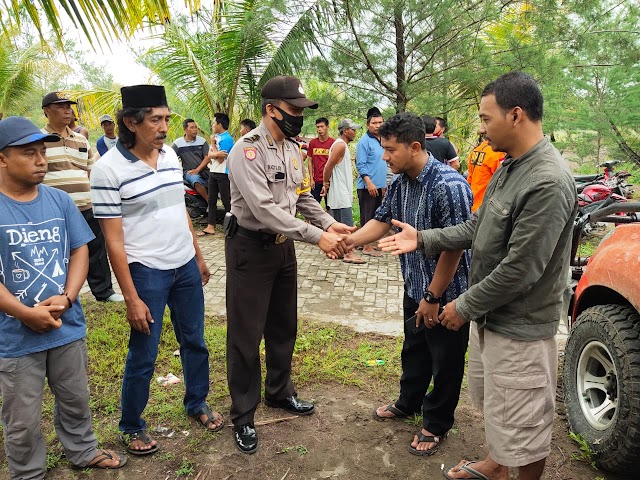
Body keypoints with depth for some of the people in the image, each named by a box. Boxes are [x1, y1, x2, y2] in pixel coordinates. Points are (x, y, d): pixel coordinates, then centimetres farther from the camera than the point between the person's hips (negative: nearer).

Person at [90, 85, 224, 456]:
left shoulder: (170, 154, 3)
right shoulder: (109, 169, -15)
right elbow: (114, 239, -14)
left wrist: (198, 256, 17)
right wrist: (132, 298, -14)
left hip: (186, 266, 6)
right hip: (146, 272, -5)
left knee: (195, 341, 17)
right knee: (143, 356, 7)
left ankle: (197, 403, 39)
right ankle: (132, 427, 30)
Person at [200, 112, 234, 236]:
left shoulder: (227, 139, -14)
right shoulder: (216, 137, 12)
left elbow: (220, 159, -18)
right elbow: (210, 155, 5)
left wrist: (213, 144, -8)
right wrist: (217, 154, -17)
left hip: (223, 174, -9)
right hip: (213, 172, 9)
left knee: (226, 201, -1)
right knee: (211, 200, 9)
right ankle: (211, 227, 14)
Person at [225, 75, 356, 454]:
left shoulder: (293, 148, 7)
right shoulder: (248, 149, -20)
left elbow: (304, 196, 12)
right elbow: (264, 210, -29)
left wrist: (330, 224, -6)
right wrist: (317, 237, -29)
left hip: (283, 246, 8)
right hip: (250, 248, -8)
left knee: (283, 326, 19)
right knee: (246, 334, 3)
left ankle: (279, 392, 40)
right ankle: (243, 415, 19)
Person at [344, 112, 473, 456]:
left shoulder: (449, 186, -26)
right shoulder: (400, 182, 0)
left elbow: (454, 247, -25)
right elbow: (382, 221, 8)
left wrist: (433, 297, -20)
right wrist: (348, 241, -8)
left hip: (446, 294, -8)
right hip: (415, 287, 8)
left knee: (445, 362, 11)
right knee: (414, 350, 25)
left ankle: (436, 425, 31)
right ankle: (408, 403, 48)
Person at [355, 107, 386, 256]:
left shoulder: (381, 140, 14)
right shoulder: (364, 141, -11)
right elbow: (360, 165, -16)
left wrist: (384, 183, 20)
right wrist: (369, 183, -22)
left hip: (378, 186, 9)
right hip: (367, 186, -9)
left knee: (375, 216, 13)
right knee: (367, 216, -4)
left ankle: (366, 242, 23)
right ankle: (367, 246, 2)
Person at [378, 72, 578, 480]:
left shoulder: (548, 182, -26)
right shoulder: (509, 167, 4)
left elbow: (520, 269, -26)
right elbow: (479, 228, 10)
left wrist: (466, 306, -15)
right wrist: (423, 239, 3)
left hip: (521, 327, -10)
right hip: (495, 316, 10)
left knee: (523, 424, 9)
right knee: (494, 401, 28)